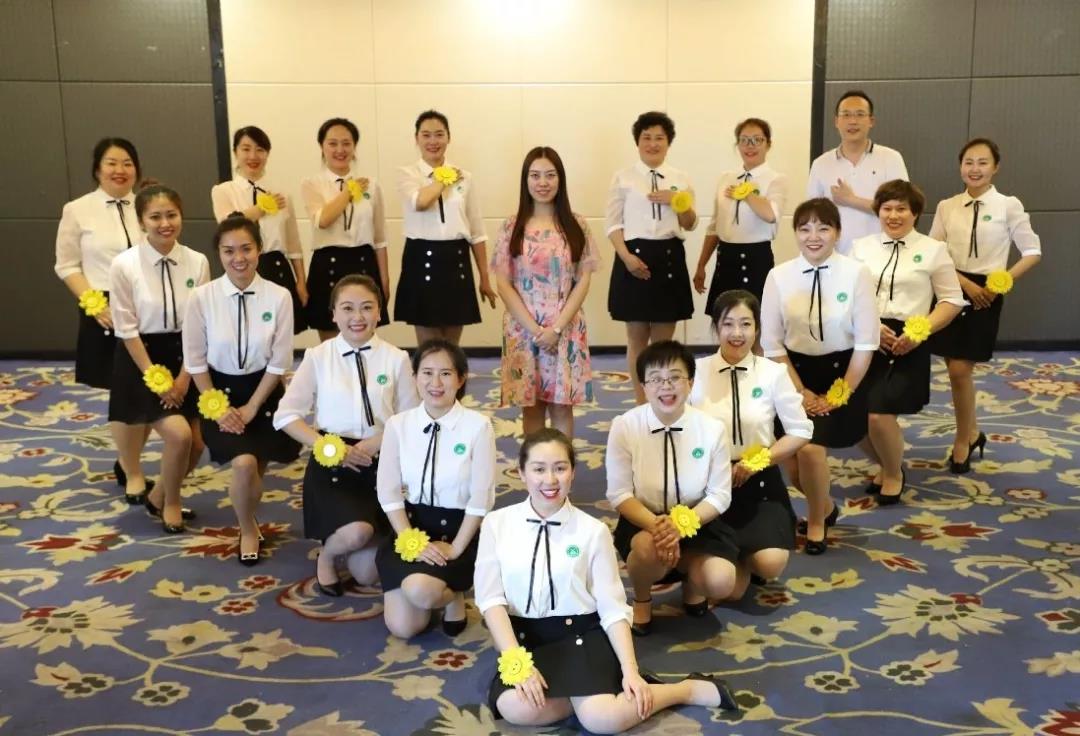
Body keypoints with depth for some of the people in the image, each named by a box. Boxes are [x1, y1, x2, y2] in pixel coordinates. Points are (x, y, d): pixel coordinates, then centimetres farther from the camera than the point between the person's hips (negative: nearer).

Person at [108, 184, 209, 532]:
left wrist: (183, 377, -7)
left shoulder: (197, 262, -6)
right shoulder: (124, 265, -13)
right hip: (141, 359, -4)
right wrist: (155, 377, -13)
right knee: (179, 436, -16)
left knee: (196, 444, 2)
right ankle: (170, 503, 12)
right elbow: (126, 329, -10)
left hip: (185, 358, 4)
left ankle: (158, 497, 31)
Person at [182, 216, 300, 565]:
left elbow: (279, 362, -8)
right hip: (219, 391, -1)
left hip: (263, 392, 1)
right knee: (244, 464, -19)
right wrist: (218, 408, -8)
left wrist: (250, 409, -9)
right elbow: (195, 361, -5)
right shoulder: (201, 298, -13)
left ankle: (246, 521, 41)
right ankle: (248, 529, 11)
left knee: (256, 466, 5)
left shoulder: (279, 297, -13)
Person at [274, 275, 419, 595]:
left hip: (379, 465, 2)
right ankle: (326, 555, 7)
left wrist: (377, 442, -17)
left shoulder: (396, 359, -3)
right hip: (331, 463, -1)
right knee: (356, 533, -31)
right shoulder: (318, 357, -3)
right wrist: (328, 447, -16)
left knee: (367, 574, 3)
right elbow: (287, 415, -4)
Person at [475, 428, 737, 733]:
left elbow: (612, 605, -2)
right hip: (524, 637, 2)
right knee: (516, 708, -30)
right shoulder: (496, 524, -2)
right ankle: (590, 688, -5)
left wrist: (630, 671, -12)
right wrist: (516, 661, -18)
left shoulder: (593, 531, -4)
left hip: (581, 634, -1)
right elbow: (491, 598, -6)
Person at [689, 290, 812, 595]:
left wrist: (755, 462, -10)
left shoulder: (773, 373, -6)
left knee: (770, 565, -22)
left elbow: (801, 432, 0)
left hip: (759, 482, 1)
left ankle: (749, 557, 17)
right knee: (728, 589, -6)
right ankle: (734, 556, 31)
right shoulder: (696, 371, -8)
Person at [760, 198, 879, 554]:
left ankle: (816, 520, 12)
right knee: (792, 462, 1)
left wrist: (841, 393, -10)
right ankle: (824, 506, 37)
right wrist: (801, 392, -7)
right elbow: (771, 342, -3)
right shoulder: (779, 276, -6)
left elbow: (866, 341, -8)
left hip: (841, 372, -2)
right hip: (796, 372, 3)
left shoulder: (856, 273, -10)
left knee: (811, 448, -19)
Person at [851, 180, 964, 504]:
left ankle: (894, 474, 15)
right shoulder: (861, 247, 11)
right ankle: (885, 465, 29)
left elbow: (952, 301, 4)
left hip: (907, 343, -3)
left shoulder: (933, 250, 5)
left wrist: (920, 332, -10)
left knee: (879, 414, -16)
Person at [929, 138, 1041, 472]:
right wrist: (965, 283, -12)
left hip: (985, 292, -3)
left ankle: (963, 440, 16)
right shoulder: (946, 206, 4)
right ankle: (972, 432, 30)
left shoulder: (1008, 206, -4)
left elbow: (1033, 252, 1)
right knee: (955, 369, 8)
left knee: (960, 370, -5)